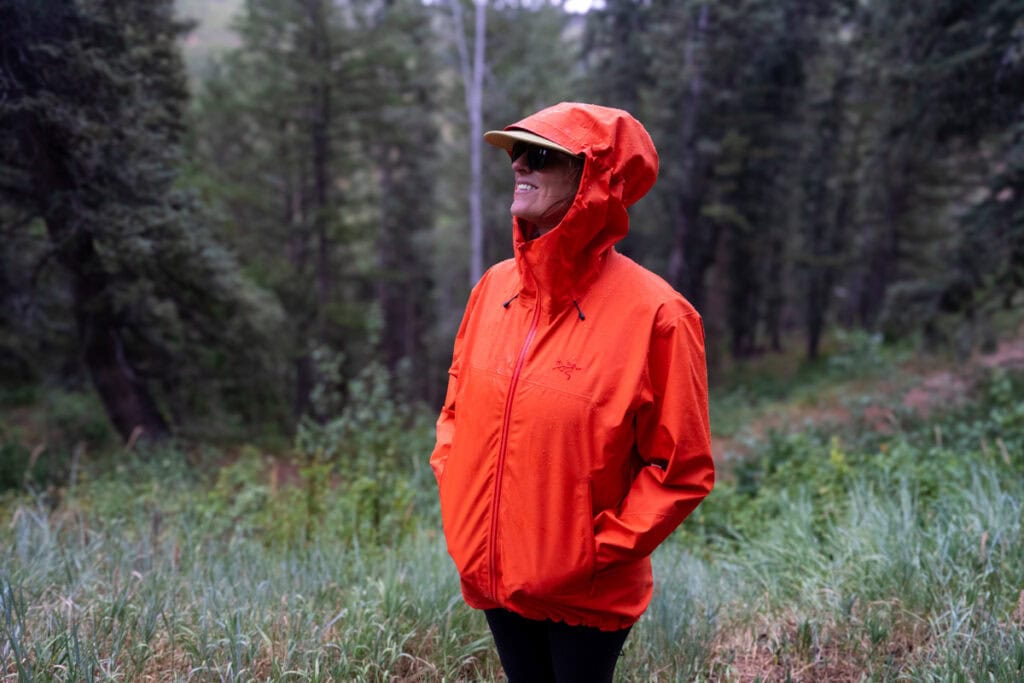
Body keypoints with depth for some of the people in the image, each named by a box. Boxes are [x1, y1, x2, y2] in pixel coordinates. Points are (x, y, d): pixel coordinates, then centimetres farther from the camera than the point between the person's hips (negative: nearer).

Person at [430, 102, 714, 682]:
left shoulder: (653, 313, -17)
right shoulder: (496, 287, 0)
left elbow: (682, 470, -12)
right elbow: (458, 402, 14)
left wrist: (603, 550, -14)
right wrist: (454, 486, 3)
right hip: (492, 575, 5)